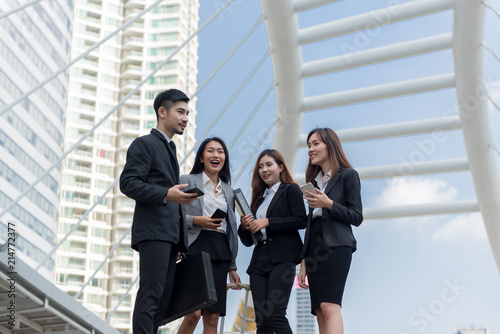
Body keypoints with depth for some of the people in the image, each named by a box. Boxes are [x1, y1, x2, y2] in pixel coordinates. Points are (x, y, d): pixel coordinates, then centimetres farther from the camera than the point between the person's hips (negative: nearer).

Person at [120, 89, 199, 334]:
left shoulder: (169, 149, 28)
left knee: (163, 299, 5)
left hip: (170, 235, 9)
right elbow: (128, 183, -12)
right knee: (151, 296, -14)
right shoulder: (144, 144, 0)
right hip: (153, 231, -9)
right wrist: (165, 194, -23)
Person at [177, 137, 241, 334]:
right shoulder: (187, 181, 7)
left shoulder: (228, 192, 21)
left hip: (220, 254, 5)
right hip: (196, 248, -5)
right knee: (193, 313, -16)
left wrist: (232, 267, 17)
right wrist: (196, 220, -16)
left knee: (212, 318, 0)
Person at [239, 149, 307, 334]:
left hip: (282, 258, -6)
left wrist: (267, 222, -11)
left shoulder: (290, 189, 8)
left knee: (275, 315, -18)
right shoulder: (259, 198, 23)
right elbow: (248, 241, 22)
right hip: (259, 261, 6)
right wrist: (244, 227, 0)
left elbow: (301, 220, -9)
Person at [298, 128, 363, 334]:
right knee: (320, 313, 0)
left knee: (329, 305, -22)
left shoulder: (348, 175, 2)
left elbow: (357, 217, -2)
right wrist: (304, 262, 18)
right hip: (314, 247, 7)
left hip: (336, 245, -7)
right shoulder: (314, 180, 21)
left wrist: (329, 204, -17)